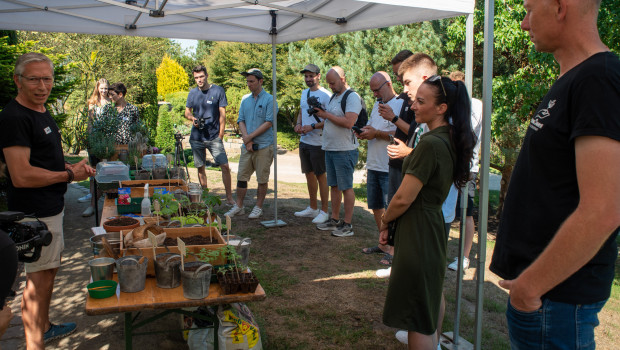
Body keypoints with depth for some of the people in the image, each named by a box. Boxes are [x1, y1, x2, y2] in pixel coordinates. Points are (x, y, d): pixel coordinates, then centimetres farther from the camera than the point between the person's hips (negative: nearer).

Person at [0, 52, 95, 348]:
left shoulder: (41, 112, 12)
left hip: (50, 208, 10)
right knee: (39, 279, -1)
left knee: (49, 270, 22)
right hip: (35, 214, -10)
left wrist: (73, 167, 6)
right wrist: (69, 175, -16)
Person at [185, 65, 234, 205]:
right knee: (200, 168, 10)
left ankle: (229, 197, -1)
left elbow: (222, 114, -2)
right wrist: (192, 118, -8)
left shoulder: (218, 90, -2)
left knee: (225, 166, -10)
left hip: (214, 136, -3)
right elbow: (187, 111, 16)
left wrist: (220, 135, -7)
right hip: (196, 137, 3)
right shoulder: (193, 93, 6)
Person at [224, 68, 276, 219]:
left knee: (262, 179, 3)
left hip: (264, 146, -5)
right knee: (242, 176, 7)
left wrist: (250, 136, -13)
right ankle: (238, 206, 17)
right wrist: (246, 139, -7)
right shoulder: (245, 99, 13)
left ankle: (258, 207, 14)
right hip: (247, 146, 5)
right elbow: (241, 121, 10)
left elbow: (268, 123, -11)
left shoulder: (269, 99, -4)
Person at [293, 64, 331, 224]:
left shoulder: (325, 95, -12)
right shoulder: (304, 93, 14)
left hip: (318, 143, -8)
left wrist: (312, 126, -23)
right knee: (309, 174, 15)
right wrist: (298, 124, 4)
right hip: (304, 140, 8)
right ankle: (313, 208, 28)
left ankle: (324, 211, 8)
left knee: (321, 176, -1)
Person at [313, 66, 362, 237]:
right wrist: (320, 114, 4)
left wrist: (326, 115, -16)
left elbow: (349, 122, -24)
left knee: (346, 187, -2)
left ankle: (347, 225, 5)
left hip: (345, 150, -9)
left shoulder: (352, 97, -12)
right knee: (334, 186, 14)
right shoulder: (333, 96, 17)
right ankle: (334, 220, 24)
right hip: (330, 148, 9)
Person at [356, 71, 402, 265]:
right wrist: (364, 132, 3)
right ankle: (383, 243, 31)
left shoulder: (400, 104, -11)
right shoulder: (377, 105, 18)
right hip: (373, 165, 9)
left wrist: (376, 133, -19)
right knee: (376, 206, 16)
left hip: (390, 168, -9)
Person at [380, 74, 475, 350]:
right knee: (427, 311, 22)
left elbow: (403, 198, -20)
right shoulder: (450, 140, 7)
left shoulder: (430, 144, -22)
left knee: (418, 319, 3)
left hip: (417, 231, -9)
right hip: (434, 225, 9)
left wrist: (385, 221, -2)